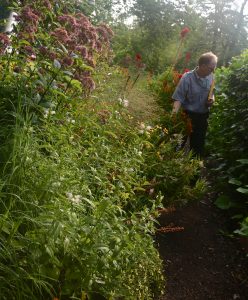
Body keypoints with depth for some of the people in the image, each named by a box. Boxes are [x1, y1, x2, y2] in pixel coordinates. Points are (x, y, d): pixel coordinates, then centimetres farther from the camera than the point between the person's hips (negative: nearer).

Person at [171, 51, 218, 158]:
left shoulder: (210, 77, -3)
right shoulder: (187, 78, -20)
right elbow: (179, 98, -21)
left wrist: (212, 99, -8)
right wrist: (174, 112, -36)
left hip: (204, 116, 5)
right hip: (189, 116, -5)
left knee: (200, 143, 20)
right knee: (186, 144, 4)